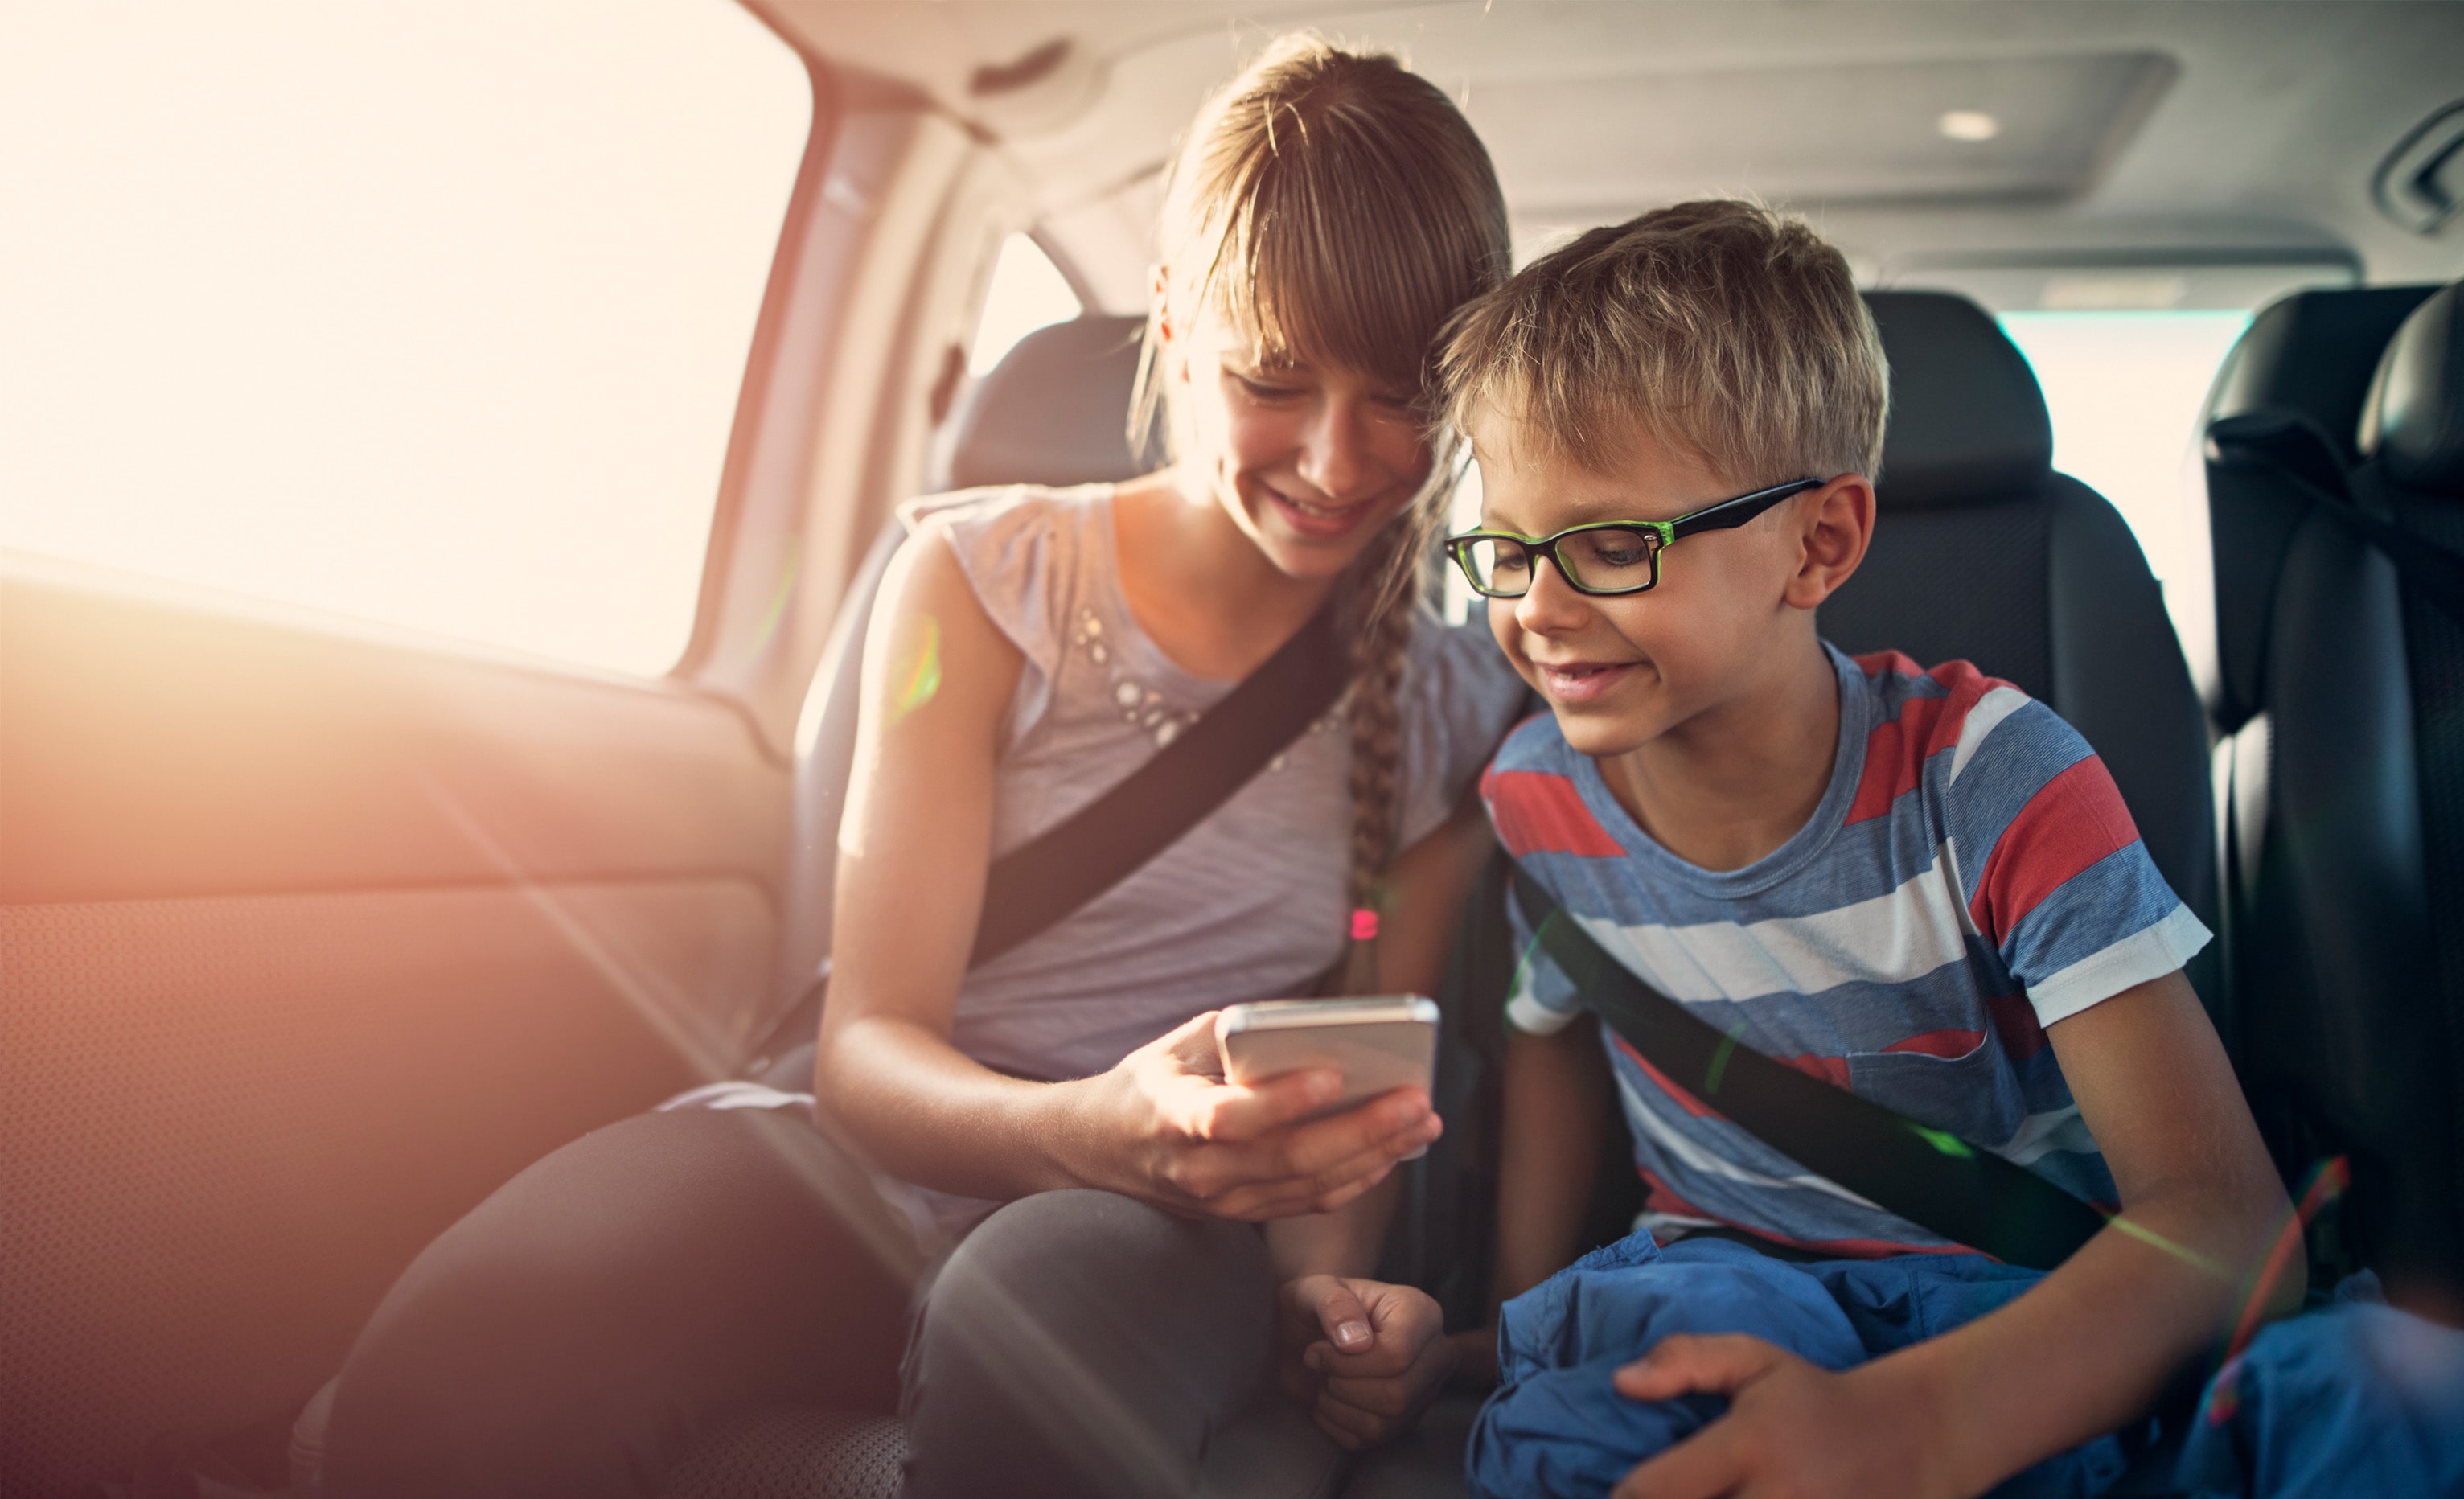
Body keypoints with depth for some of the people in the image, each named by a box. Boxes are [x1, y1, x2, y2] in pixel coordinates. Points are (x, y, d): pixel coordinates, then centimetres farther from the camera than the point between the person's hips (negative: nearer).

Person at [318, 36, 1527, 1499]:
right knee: (465, 1368, -32)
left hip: (1170, 1232, 1)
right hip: (876, 1166, 0)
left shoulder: (1459, 711, 5)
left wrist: (1327, 1281, -14)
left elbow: (1349, 1102, 9)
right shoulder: (985, 581, -2)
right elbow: (869, 1048, -8)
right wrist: (1097, 1128, -30)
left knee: (1054, 1311, -38)